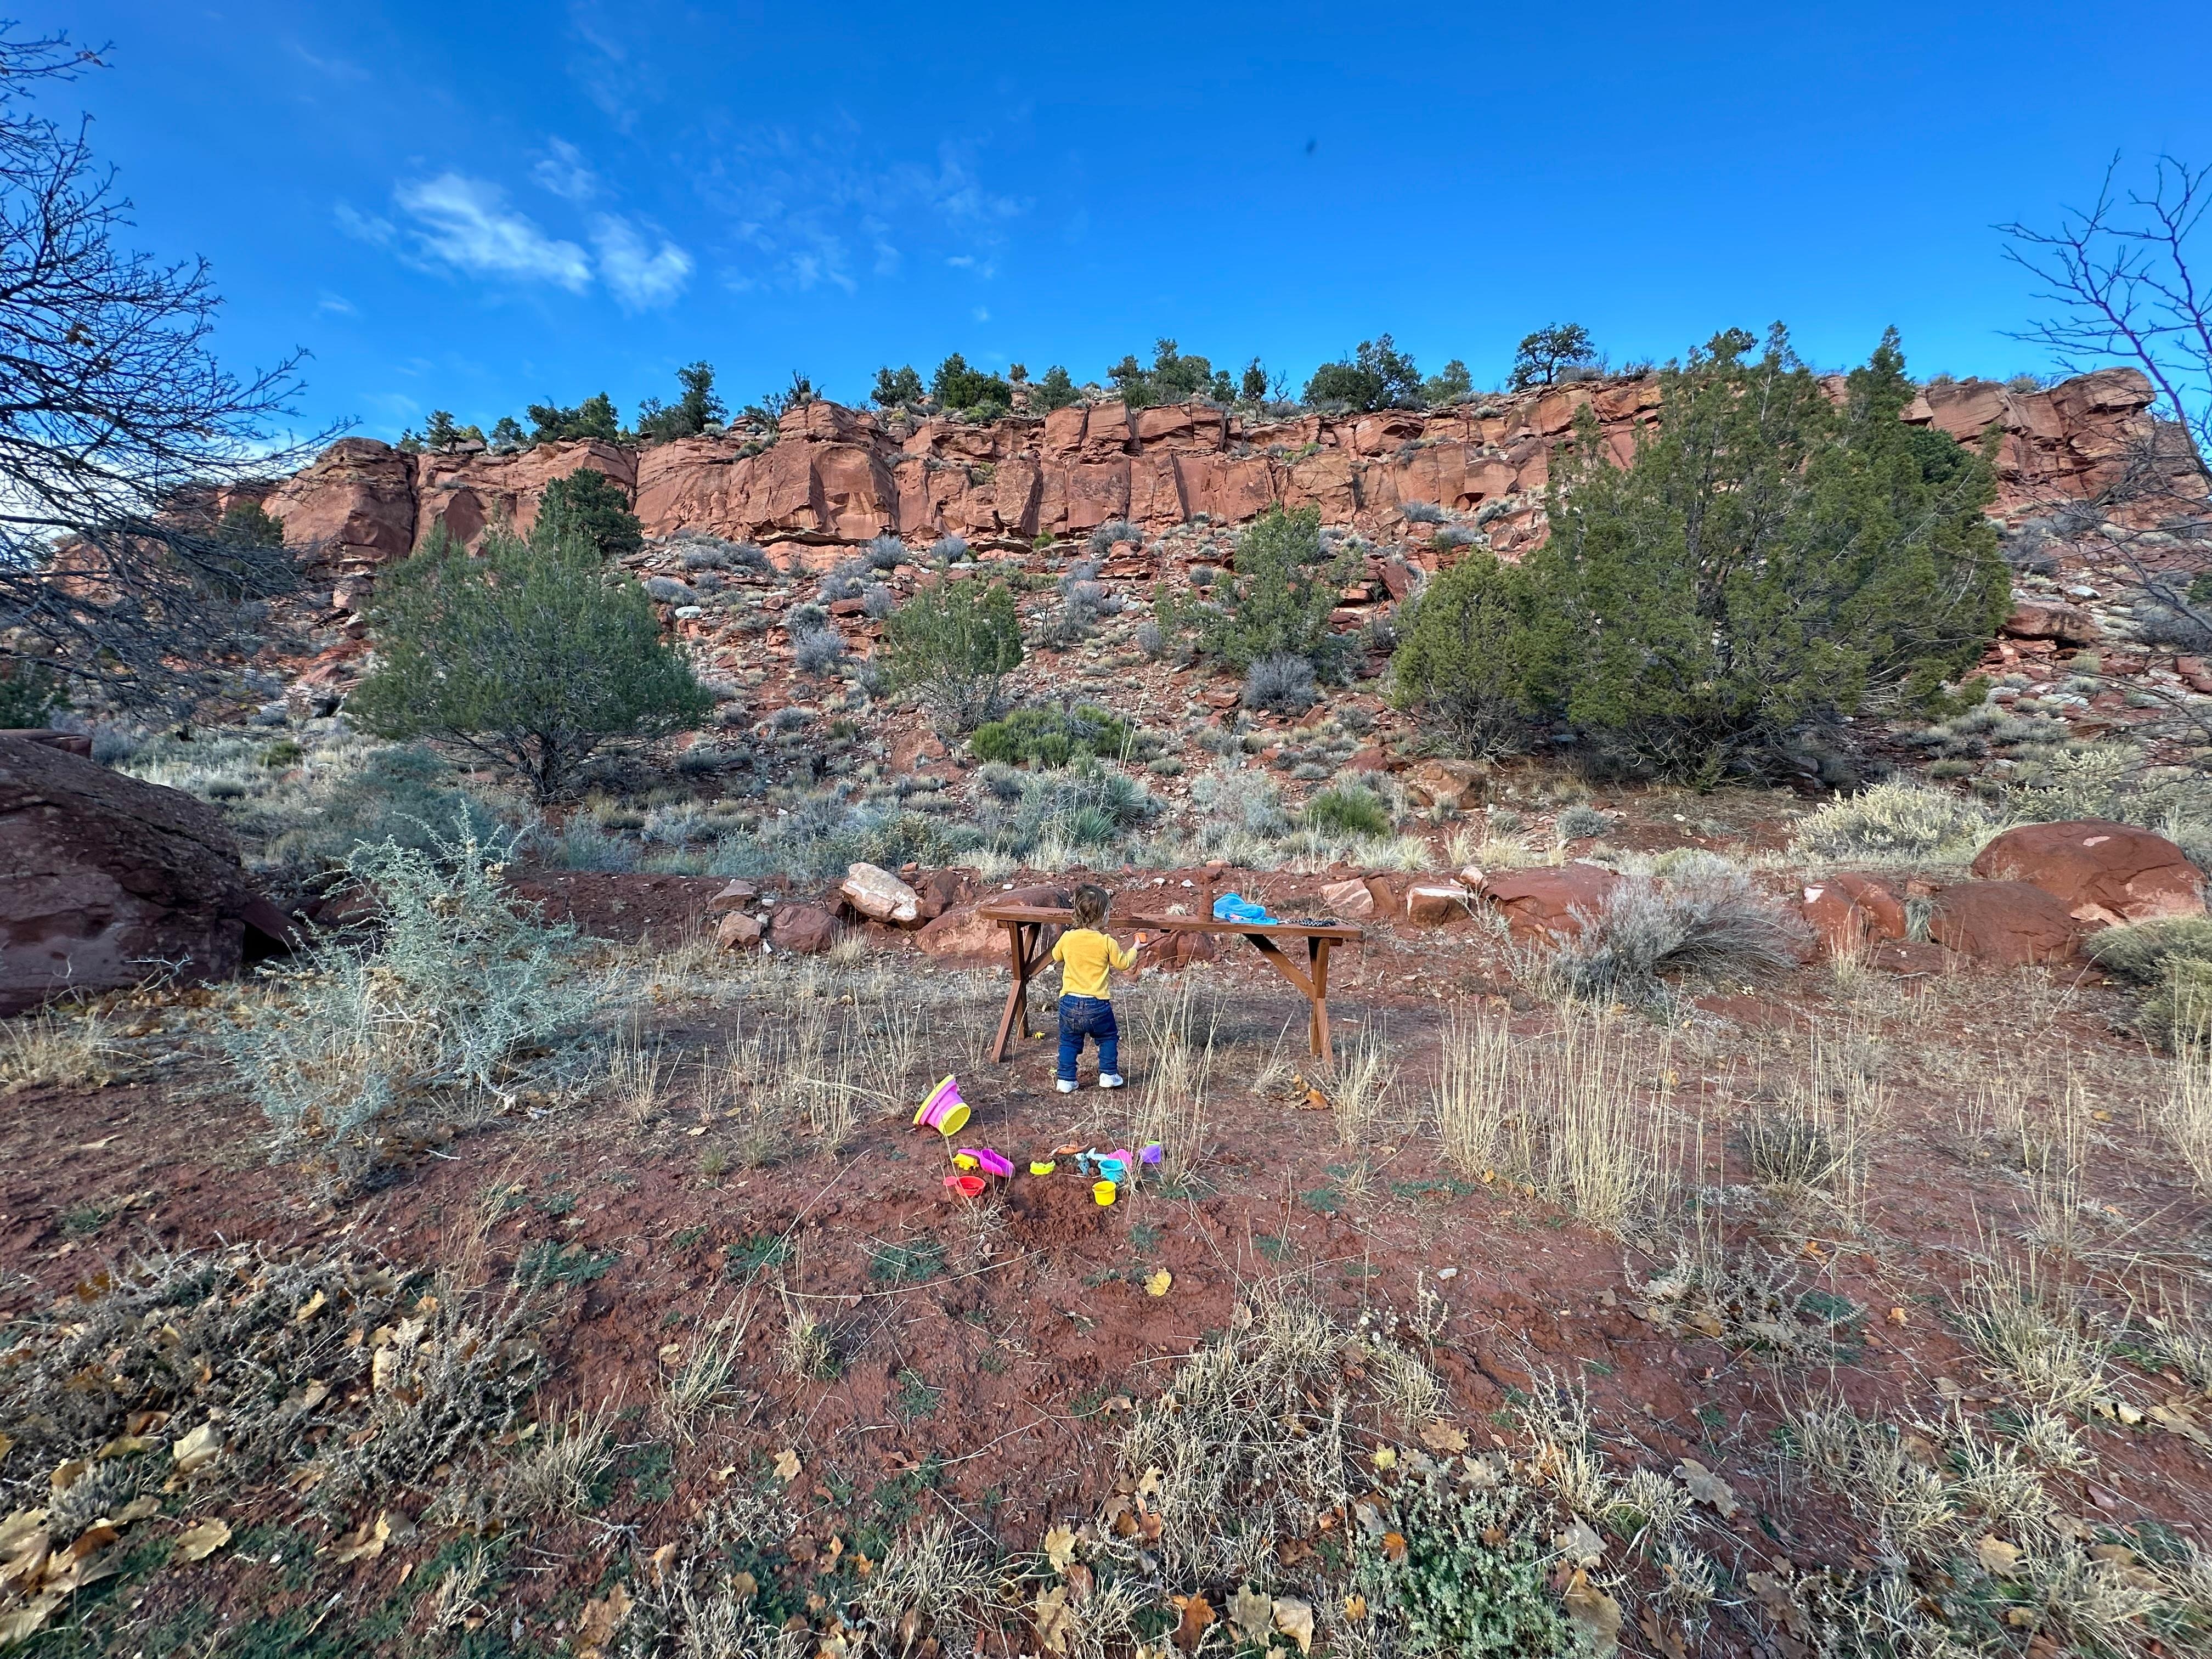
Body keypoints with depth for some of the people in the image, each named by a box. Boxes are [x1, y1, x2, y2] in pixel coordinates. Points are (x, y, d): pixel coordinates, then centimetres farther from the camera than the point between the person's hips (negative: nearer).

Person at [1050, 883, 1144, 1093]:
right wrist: (1136, 949, 20)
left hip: (1069, 1002, 2)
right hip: (1097, 1005, -2)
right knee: (1109, 1037, 20)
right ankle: (1108, 1075, 21)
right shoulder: (1106, 942, -12)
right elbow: (1123, 963, 3)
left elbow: (1056, 956, 15)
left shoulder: (1067, 938, -5)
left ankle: (1066, 1080, 17)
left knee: (1069, 1042, 16)